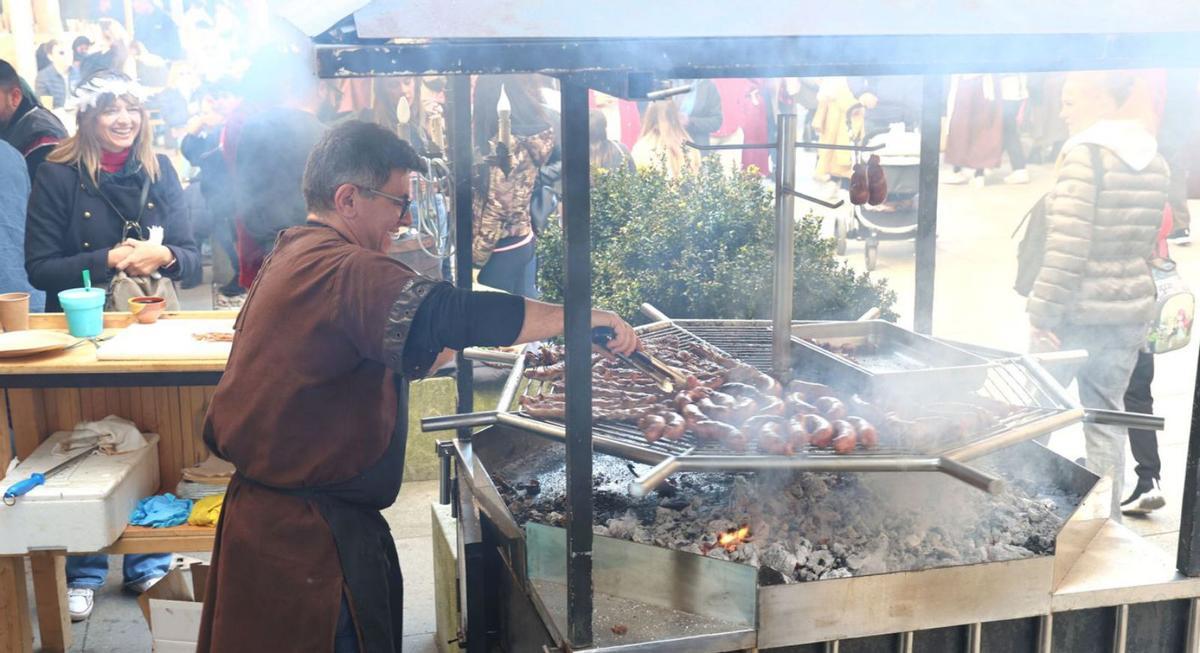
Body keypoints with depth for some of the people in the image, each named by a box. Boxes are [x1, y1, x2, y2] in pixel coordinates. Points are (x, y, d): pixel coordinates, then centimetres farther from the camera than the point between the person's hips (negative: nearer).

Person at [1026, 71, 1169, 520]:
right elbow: (1150, 238, 14)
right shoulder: (1152, 158, 9)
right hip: (1131, 309, 7)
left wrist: (1043, 315, -18)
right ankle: (1107, 520, 24)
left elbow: (1067, 247, -21)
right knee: (1107, 418, 16)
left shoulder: (1085, 155, -15)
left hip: (1079, 310, -7)